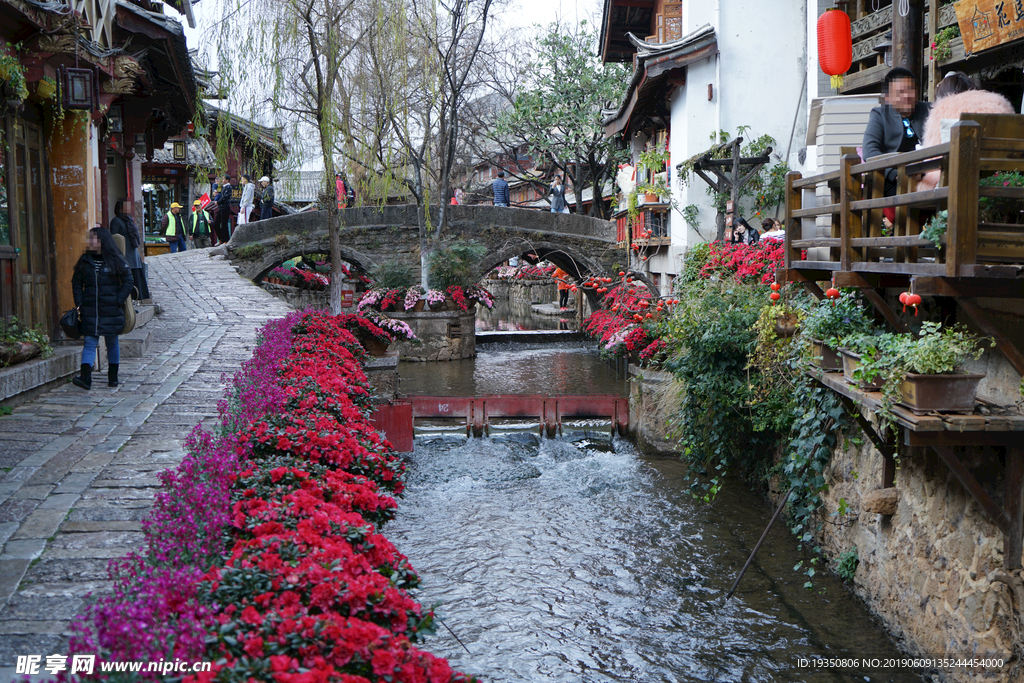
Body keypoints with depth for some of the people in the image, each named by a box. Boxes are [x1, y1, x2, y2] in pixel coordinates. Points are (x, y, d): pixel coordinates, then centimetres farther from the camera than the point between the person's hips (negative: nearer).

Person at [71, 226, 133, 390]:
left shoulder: (116, 261, -1)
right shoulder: (84, 261, 8)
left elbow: (128, 282, 0)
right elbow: (76, 283, 13)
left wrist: (118, 301, -8)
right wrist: (79, 304, 2)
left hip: (111, 311, -2)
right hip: (90, 310, 2)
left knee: (112, 342, 8)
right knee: (90, 342, -8)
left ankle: (113, 377, 19)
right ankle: (86, 377, -20)